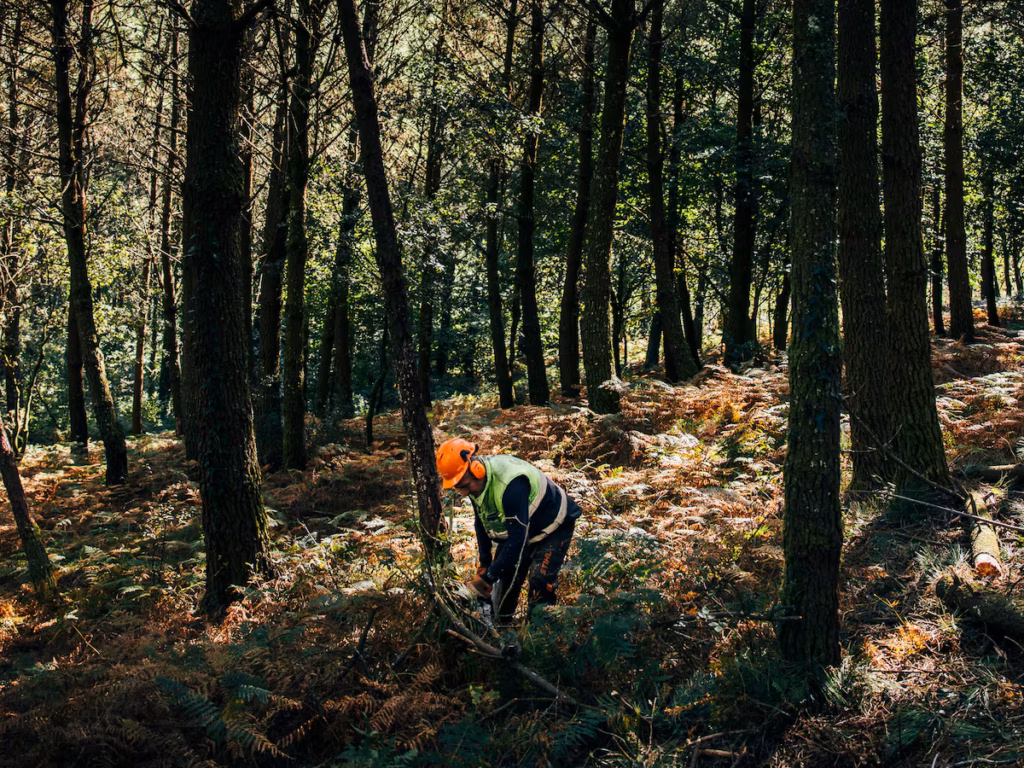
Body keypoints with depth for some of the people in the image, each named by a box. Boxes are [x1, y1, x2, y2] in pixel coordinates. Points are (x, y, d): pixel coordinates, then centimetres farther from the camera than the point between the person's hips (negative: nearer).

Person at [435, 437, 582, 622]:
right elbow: (481, 523, 3)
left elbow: (518, 538, -40)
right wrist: (484, 565, 3)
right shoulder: (475, 482, -14)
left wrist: (487, 577, -38)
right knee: (506, 576, 7)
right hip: (516, 527, 8)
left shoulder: (510, 483, -41)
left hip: (554, 527, -8)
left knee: (540, 582, -20)